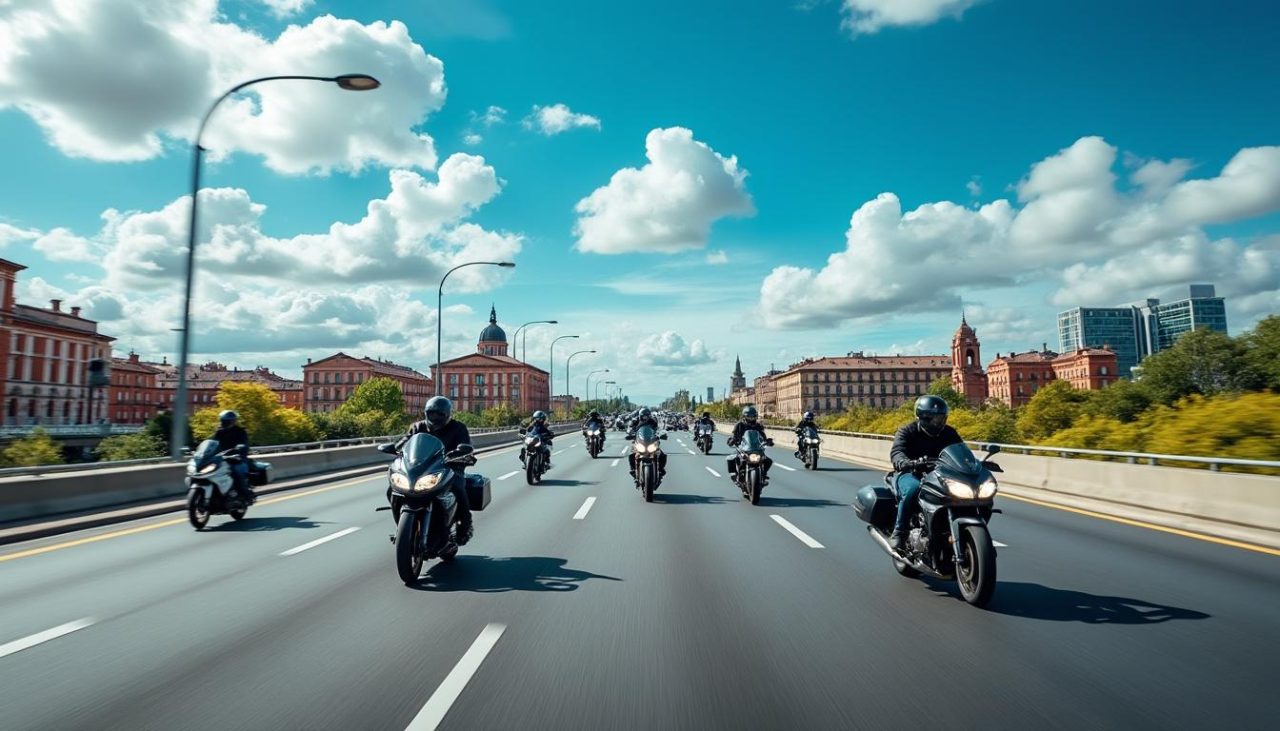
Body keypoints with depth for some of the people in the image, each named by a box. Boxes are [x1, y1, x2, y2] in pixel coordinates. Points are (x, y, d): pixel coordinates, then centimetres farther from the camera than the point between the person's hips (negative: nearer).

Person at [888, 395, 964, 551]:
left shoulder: (949, 433, 11)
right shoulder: (908, 431, -4)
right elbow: (896, 452, -20)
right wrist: (906, 463, -44)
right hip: (911, 474, -4)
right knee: (913, 489, -38)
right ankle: (898, 532, -24)